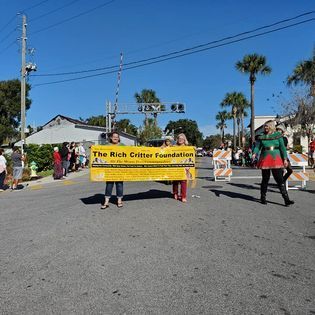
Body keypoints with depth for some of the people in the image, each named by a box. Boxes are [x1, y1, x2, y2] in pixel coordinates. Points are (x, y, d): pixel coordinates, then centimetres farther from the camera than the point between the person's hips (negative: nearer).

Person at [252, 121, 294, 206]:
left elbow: (282, 147, 3)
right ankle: (263, 198, 20)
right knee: (265, 179, 7)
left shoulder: (278, 135, 5)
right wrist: (254, 154, -18)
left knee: (280, 179, -4)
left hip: (276, 160, 0)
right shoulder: (261, 137, 6)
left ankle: (286, 199, -2)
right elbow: (257, 147, 3)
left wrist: (285, 159, -3)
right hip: (265, 160, 0)